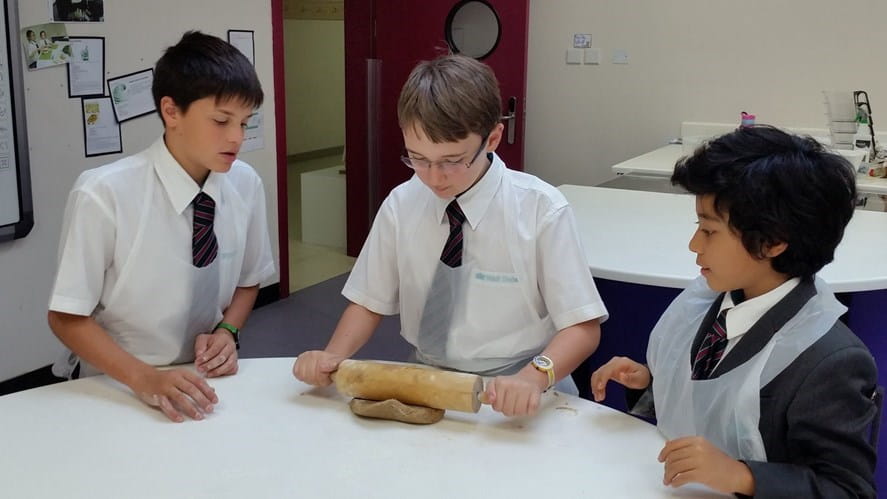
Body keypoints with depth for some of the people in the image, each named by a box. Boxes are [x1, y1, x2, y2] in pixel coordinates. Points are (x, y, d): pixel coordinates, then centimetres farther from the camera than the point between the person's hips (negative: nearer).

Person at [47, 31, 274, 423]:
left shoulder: (246, 185, -6)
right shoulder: (103, 195, -17)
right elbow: (67, 317, -10)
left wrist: (227, 332, -9)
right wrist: (144, 377, -22)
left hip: (204, 383, 2)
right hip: (115, 389, -2)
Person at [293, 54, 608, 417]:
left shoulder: (541, 210, -12)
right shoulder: (400, 204, -2)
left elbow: (583, 328, -10)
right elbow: (370, 302, 7)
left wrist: (533, 376, -28)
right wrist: (333, 355, -12)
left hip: (516, 397, -1)